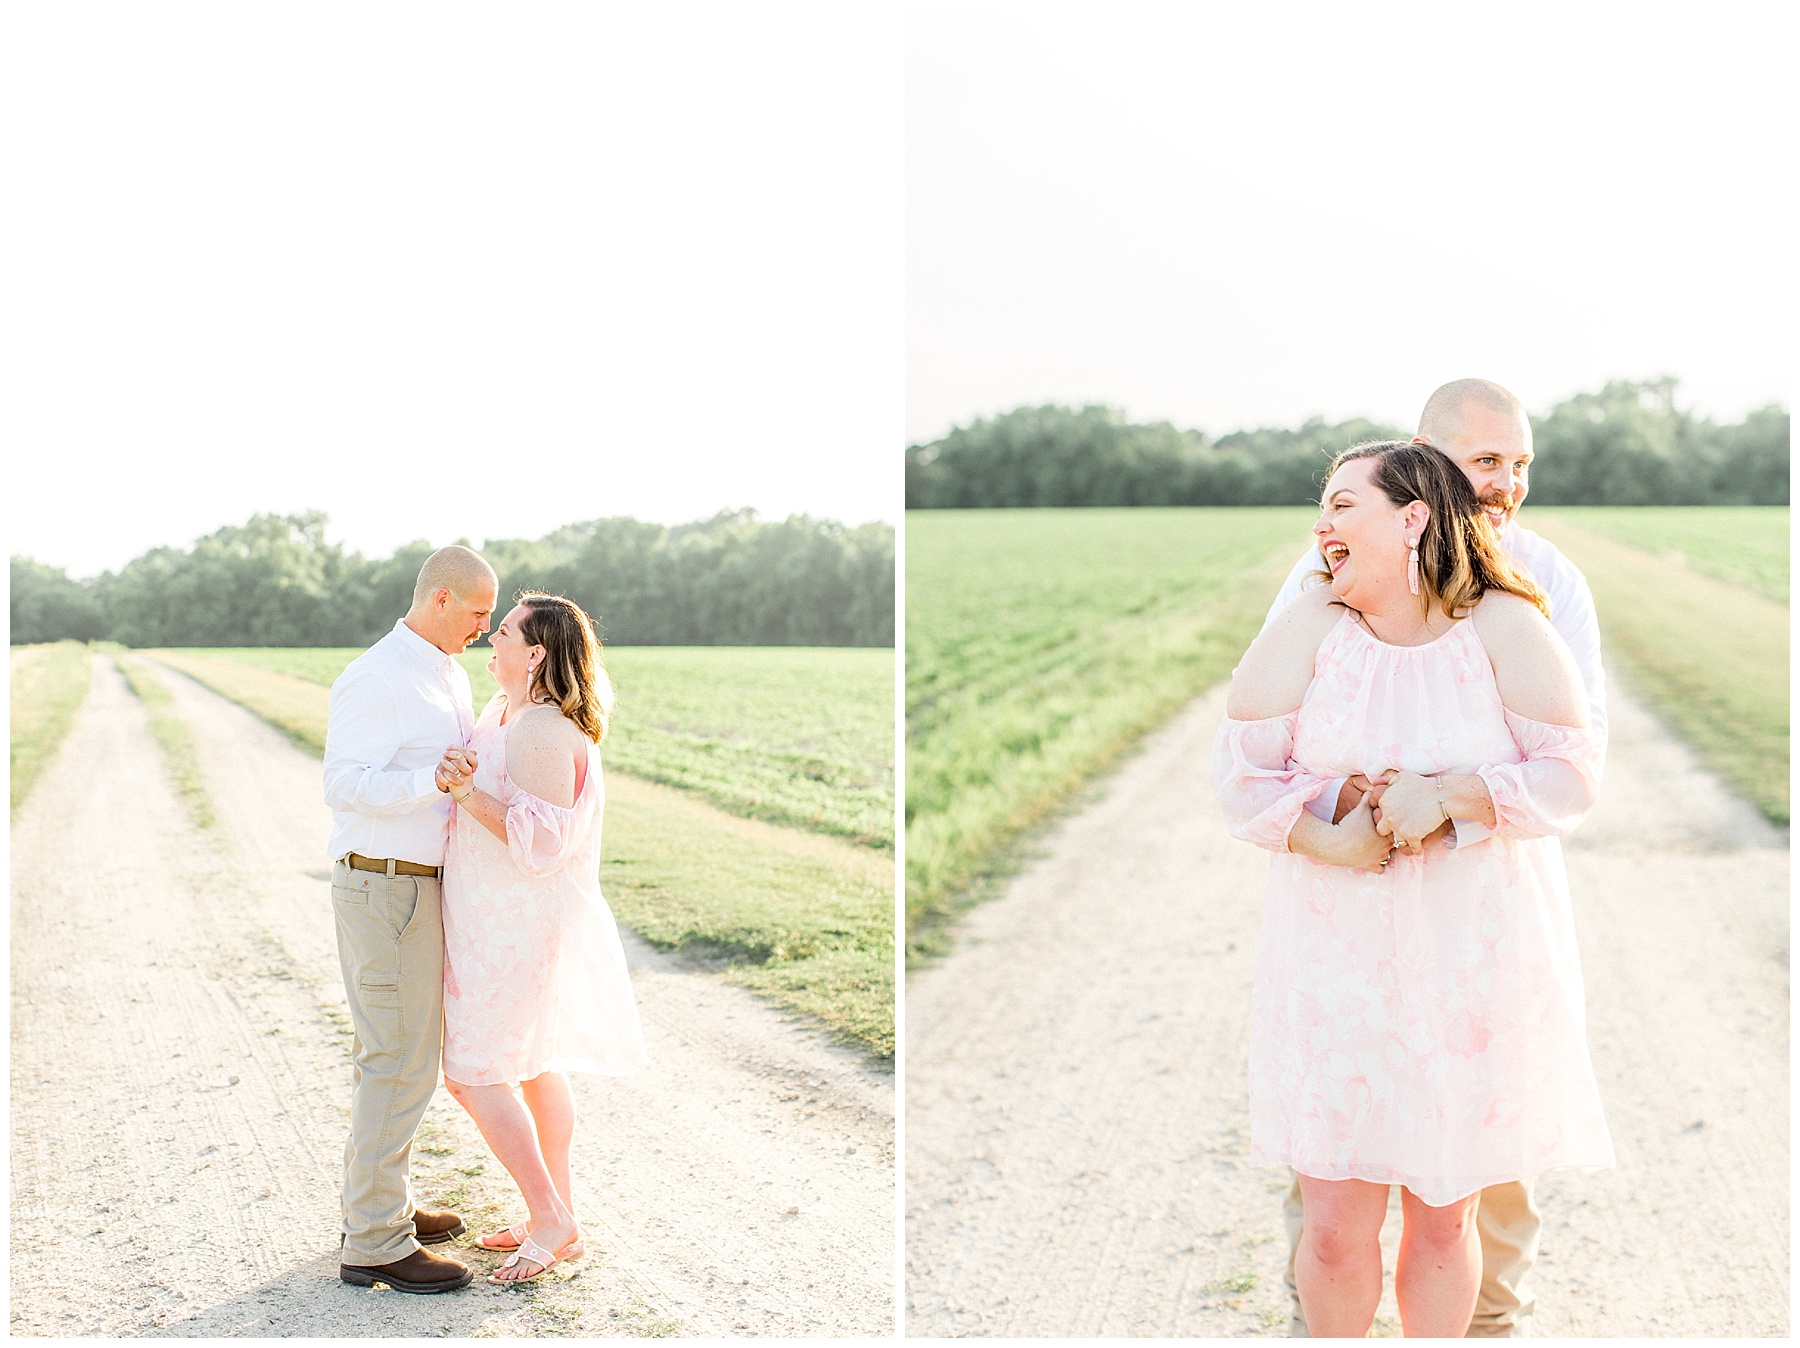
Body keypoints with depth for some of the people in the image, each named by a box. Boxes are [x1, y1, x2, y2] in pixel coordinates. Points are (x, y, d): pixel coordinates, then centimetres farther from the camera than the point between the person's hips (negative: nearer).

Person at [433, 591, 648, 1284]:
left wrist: (467, 791, -29)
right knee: (534, 1063, 15)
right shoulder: (508, 714, 11)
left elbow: (541, 841, -27)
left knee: (472, 1071, -6)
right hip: (512, 914, 11)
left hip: (514, 920, -11)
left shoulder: (542, 731, -22)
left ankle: (551, 1222, 1)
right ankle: (558, 1212, 24)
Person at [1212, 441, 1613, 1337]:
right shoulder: (1310, 625, 1)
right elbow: (1240, 770, -1)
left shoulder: (1503, 626, -3)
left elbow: (1571, 774, -6)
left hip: (1476, 965, -1)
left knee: (1442, 1220, 10)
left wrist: (1444, 796, -20)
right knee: (1334, 1226, 2)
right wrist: (1323, 839, -17)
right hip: (1337, 960, 1)